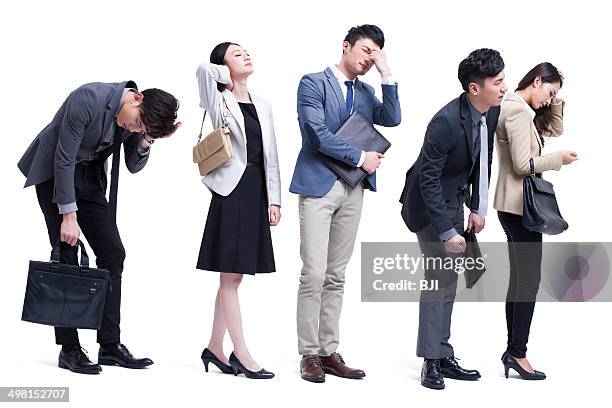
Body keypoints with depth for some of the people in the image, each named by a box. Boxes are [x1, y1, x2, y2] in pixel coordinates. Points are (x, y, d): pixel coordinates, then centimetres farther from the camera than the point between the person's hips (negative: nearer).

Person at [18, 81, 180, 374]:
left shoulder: (137, 118, -10)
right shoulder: (87, 99, -30)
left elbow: (134, 166, 1)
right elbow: (64, 160, -25)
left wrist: (145, 141, -20)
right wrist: (69, 216, -23)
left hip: (89, 178, 7)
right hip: (54, 173, -6)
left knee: (113, 254, -1)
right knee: (66, 257, -10)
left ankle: (110, 345, 5)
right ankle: (69, 350, -4)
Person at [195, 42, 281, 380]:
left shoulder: (262, 106, 16)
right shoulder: (219, 102, -2)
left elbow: (270, 155, 13)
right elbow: (204, 70, -22)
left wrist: (274, 199, 6)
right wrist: (228, 76, -1)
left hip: (257, 193, 7)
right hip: (232, 190, -7)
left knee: (233, 276, 11)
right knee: (231, 277, -2)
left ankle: (215, 348, 19)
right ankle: (242, 355, 0)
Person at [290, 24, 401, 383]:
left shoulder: (366, 92, 17)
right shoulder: (313, 83, -2)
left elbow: (392, 120, 1)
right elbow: (319, 135, -11)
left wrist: (386, 74, -2)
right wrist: (360, 158, -6)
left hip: (353, 190, 6)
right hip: (319, 185, -6)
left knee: (336, 276, 7)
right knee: (314, 273, -9)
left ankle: (329, 352, 12)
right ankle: (310, 355, -1)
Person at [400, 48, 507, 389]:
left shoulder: (492, 112, -7)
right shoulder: (446, 122, -30)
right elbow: (428, 179, -27)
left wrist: (477, 208, 3)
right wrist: (447, 232, -26)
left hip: (454, 200, 8)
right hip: (429, 203, -8)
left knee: (447, 278, 12)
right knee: (440, 277, -11)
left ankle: (443, 357, 21)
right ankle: (432, 361, -2)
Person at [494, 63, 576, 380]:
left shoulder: (522, 110, 14)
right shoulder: (517, 110, -16)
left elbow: (555, 129, 26)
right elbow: (523, 165, -21)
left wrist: (556, 100, 13)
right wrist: (559, 159, -9)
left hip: (516, 207, 10)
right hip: (519, 205, -10)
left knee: (519, 280, 11)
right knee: (529, 281, -6)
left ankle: (513, 351, 15)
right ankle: (517, 353, -3)